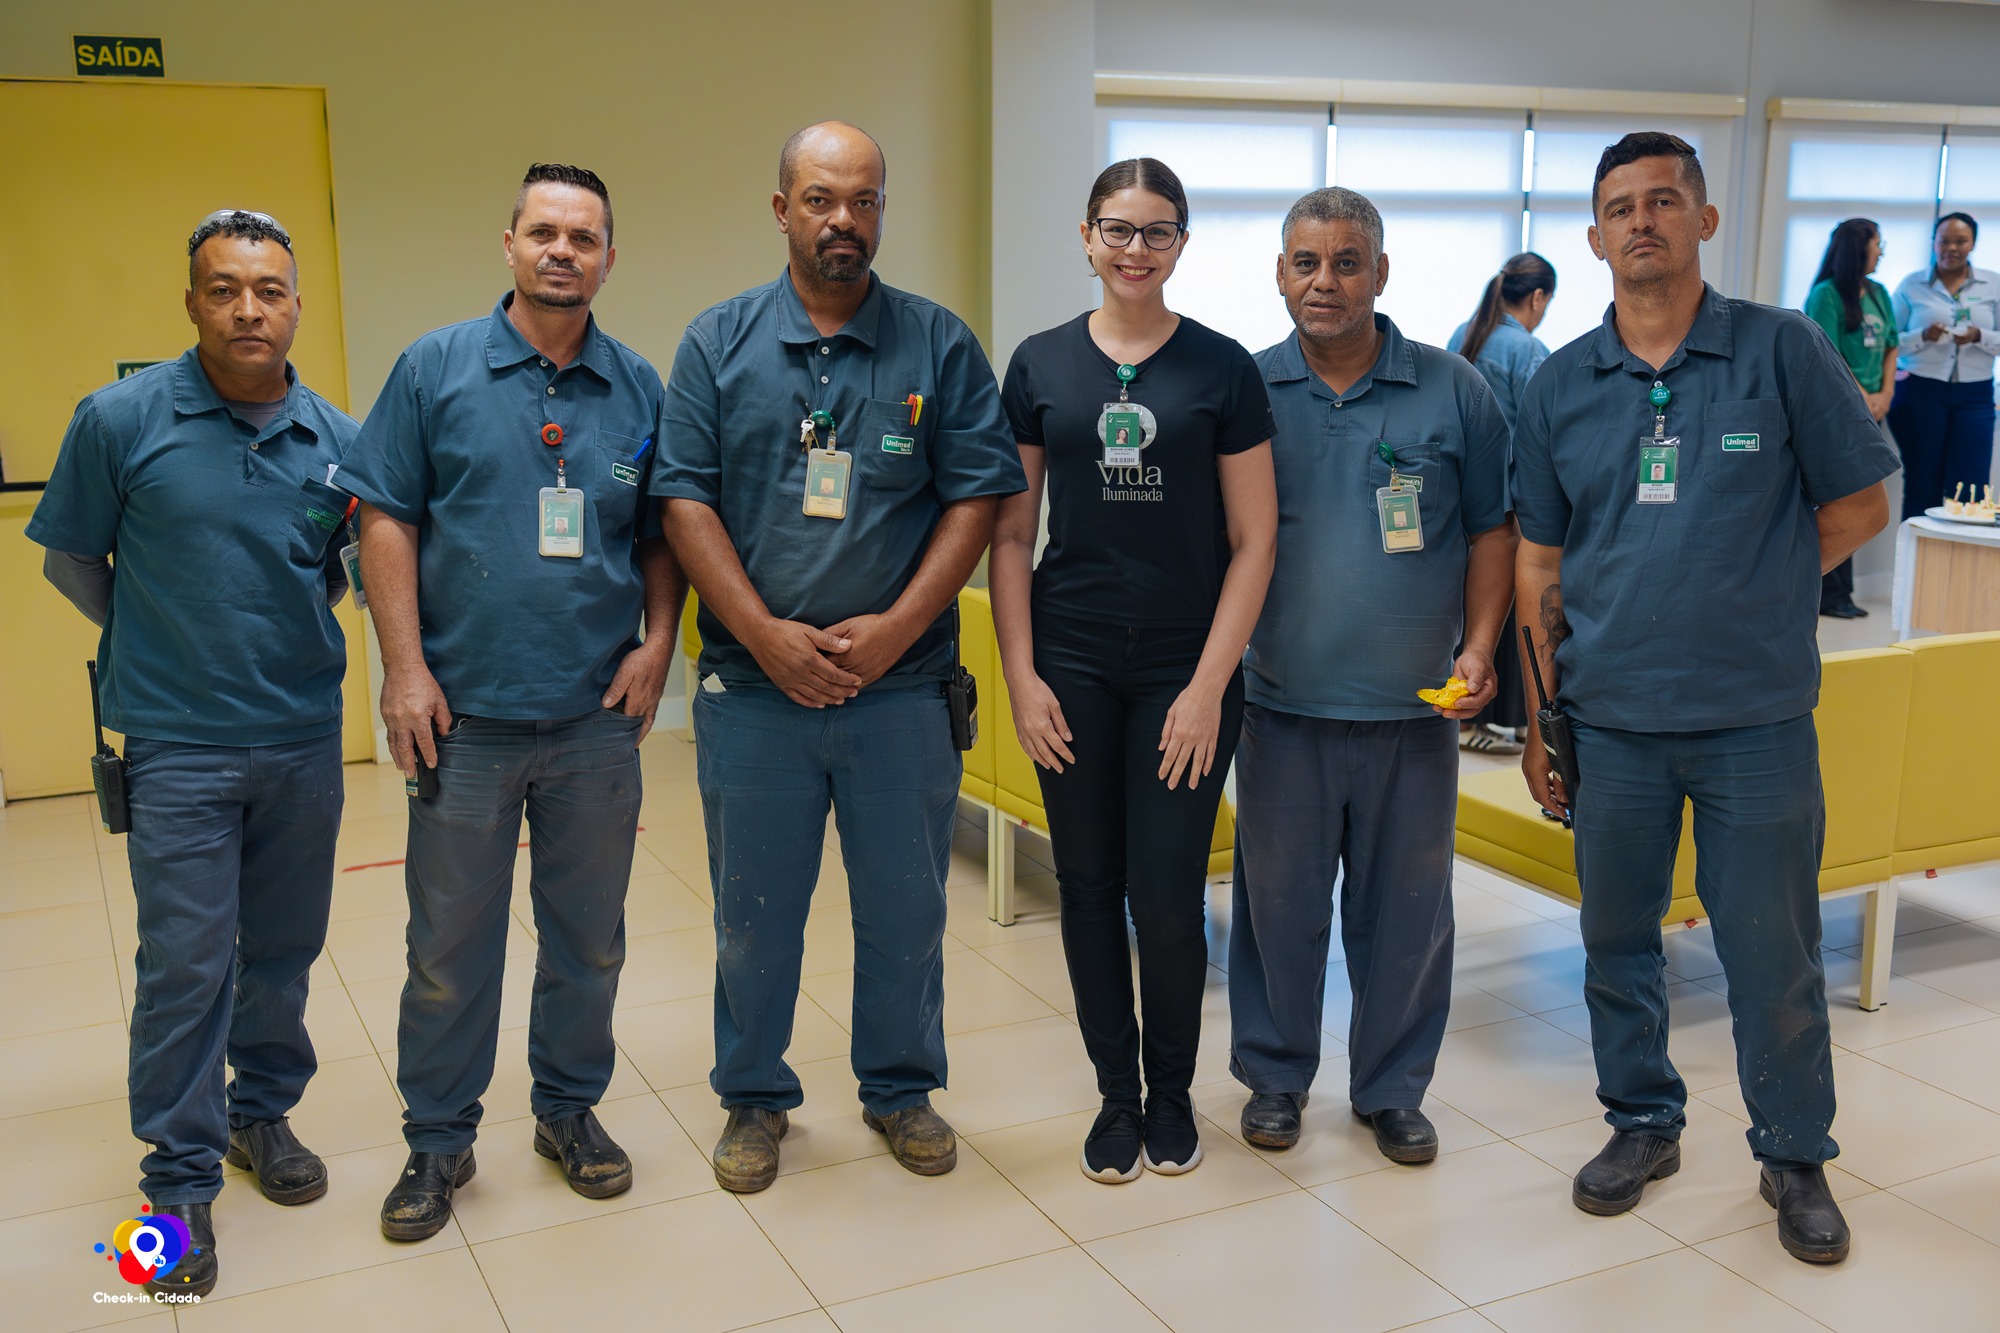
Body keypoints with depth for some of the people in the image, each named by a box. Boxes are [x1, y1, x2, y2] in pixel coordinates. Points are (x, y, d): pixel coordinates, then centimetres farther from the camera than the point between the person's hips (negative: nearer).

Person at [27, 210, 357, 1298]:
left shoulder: (335, 436, 1)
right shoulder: (120, 419, -8)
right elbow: (71, 559, 3)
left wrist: (288, 633, 1)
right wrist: (166, 644, 7)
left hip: (305, 737, 3)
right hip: (177, 746, -3)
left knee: (283, 950, 15)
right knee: (184, 965, 0)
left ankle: (264, 1112, 35)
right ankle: (181, 1177, 15)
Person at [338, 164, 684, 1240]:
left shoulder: (640, 389, 6)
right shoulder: (436, 369, 0)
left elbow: (662, 535, 12)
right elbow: (387, 519, -2)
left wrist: (658, 640, -2)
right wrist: (404, 668, -9)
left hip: (597, 718, 2)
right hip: (465, 713, -2)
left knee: (588, 937, 14)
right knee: (450, 947, 8)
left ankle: (570, 1108, 32)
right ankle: (439, 1139, 24)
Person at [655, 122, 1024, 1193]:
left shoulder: (939, 345, 2)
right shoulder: (718, 344, 3)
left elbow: (977, 495, -2)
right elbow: (686, 500, -2)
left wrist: (895, 628, -12)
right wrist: (768, 636, -12)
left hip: (902, 688, 0)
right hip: (752, 690, 0)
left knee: (905, 904, 11)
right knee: (755, 910, 11)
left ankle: (900, 1088, 31)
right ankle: (754, 1098, 30)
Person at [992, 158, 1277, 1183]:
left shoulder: (1223, 368, 0)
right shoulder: (1041, 365, 5)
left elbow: (1252, 540, -1)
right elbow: (1009, 534, 6)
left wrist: (1210, 684, -8)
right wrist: (1020, 675, -2)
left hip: (1185, 667, -1)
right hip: (1072, 664, 2)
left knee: (1168, 896, -1)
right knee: (1090, 888, 7)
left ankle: (1172, 1091, 23)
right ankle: (1117, 1094, 25)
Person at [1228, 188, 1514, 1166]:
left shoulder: (1454, 392, 2)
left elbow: (1492, 531, 6)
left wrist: (1479, 645, -5)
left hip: (1414, 708, 0)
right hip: (1283, 705, 0)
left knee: (1406, 910, 10)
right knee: (1278, 901, 10)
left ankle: (1392, 1089, 27)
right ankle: (1275, 1075, 29)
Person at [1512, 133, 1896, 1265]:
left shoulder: (1784, 350, -3)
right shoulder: (1563, 385, 5)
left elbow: (1860, 503, 3)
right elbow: (1540, 559, 9)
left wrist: (1751, 589, -4)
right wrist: (1543, 713, 7)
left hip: (1758, 716, -2)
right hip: (1612, 721, 3)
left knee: (1774, 956, 6)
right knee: (1617, 943, 13)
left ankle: (1796, 1156, 26)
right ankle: (1644, 1122, 33)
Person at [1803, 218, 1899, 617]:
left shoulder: (1879, 293, 14)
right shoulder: (1826, 294, -8)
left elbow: (1890, 347, 16)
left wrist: (1884, 394, 2)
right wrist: (1863, 398, -10)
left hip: (1868, 410, 7)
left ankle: (1838, 591, 13)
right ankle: (1830, 594, -2)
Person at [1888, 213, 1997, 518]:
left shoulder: (1993, 284, 7)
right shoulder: (1911, 285, 4)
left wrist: (1979, 336, -14)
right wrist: (1923, 336, -16)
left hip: (1975, 395, 1)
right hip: (1920, 392, -1)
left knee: (1968, 491, -4)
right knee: (1922, 487, 2)